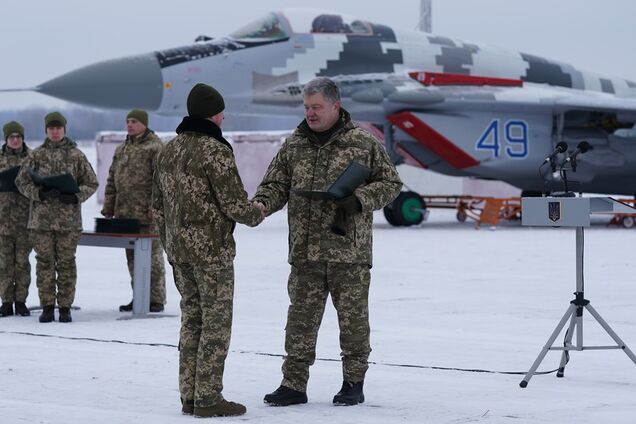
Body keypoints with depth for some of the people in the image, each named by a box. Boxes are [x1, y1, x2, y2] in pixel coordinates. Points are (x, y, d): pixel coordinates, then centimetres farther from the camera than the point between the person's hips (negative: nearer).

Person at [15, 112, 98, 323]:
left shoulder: (76, 155, 4)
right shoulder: (36, 155, 6)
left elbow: (91, 183, 8)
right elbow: (21, 181, 6)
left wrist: (76, 196, -10)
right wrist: (40, 193, -11)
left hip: (69, 220, -1)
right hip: (41, 218, 1)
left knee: (66, 263, 1)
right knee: (44, 262, 2)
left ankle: (65, 307, 8)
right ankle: (47, 306, 9)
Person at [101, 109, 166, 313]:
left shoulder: (155, 147, -6)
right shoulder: (121, 149, 18)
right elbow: (112, 181, 20)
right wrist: (108, 209, 14)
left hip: (147, 214, -7)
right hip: (125, 214, 8)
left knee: (152, 256, -3)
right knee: (132, 258, 10)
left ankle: (156, 300, 1)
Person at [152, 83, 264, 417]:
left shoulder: (169, 151, 11)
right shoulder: (215, 151, -15)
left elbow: (158, 205, 16)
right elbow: (235, 204, -16)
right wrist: (257, 214, 5)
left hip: (178, 249, 8)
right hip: (211, 248, -8)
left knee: (192, 319, 14)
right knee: (216, 323, -2)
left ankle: (189, 396, 16)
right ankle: (208, 399, -2)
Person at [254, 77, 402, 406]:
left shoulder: (363, 143, 0)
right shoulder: (293, 145, 10)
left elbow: (390, 183, 4)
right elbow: (276, 184, 13)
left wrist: (359, 199, -12)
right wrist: (261, 203, -9)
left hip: (349, 252, -3)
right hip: (305, 253, 3)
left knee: (353, 319, 5)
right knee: (300, 319, 4)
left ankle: (353, 383, 17)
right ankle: (293, 384, 10)